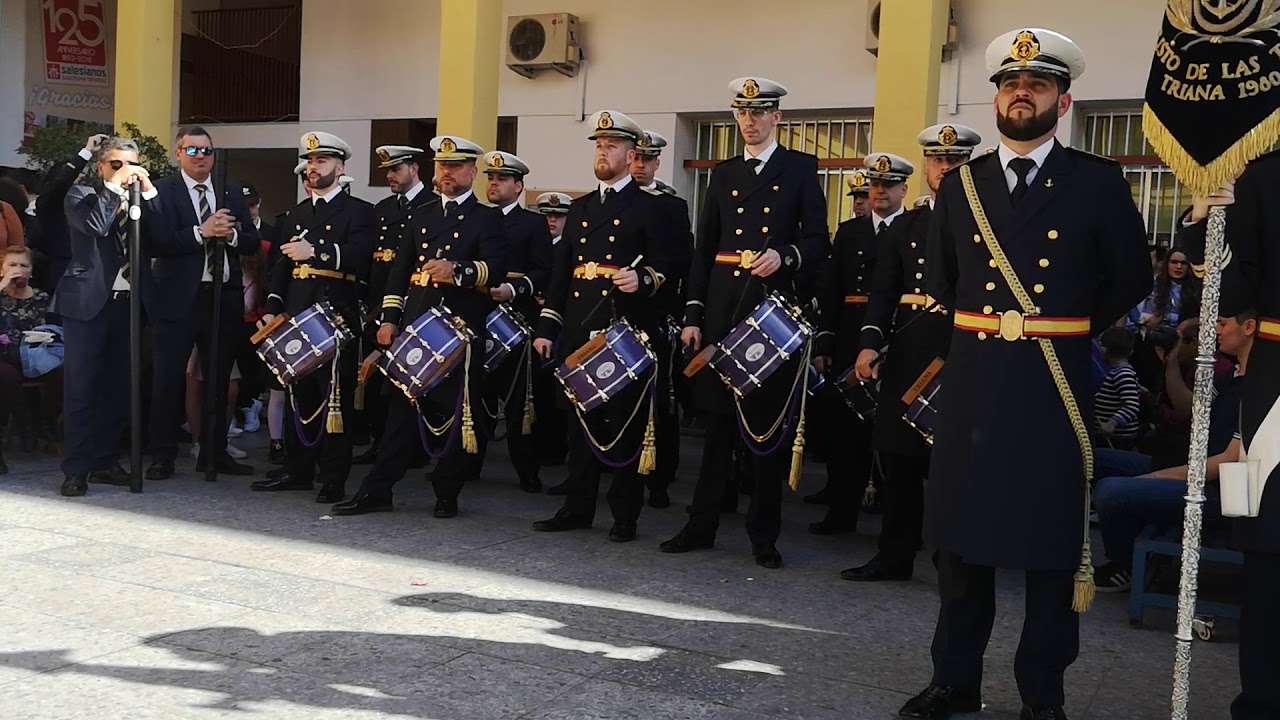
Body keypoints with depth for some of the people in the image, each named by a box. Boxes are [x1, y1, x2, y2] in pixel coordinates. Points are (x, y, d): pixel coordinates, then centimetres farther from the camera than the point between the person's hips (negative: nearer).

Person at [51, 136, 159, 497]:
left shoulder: (143, 200, 14)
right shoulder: (81, 195, 4)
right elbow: (95, 226, -17)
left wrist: (148, 191, -7)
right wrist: (114, 185, -13)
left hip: (127, 303, 4)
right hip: (88, 302, -4)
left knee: (118, 387, 8)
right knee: (81, 388, -3)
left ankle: (106, 461, 18)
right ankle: (76, 468, 1)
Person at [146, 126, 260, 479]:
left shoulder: (232, 192, 12)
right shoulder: (161, 191, -2)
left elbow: (252, 242, 8)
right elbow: (156, 241, -14)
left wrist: (231, 234, -11)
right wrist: (202, 231, -21)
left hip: (224, 297, 4)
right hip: (178, 298, -4)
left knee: (219, 378, 11)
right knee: (168, 378, 0)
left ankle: (214, 453, 22)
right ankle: (162, 456, 11)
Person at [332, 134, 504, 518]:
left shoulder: (488, 219, 4)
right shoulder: (420, 216, 18)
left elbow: (495, 268, -11)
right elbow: (399, 270, 16)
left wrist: (458, 270, -28)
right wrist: (389, 318, 8)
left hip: (463, 329, -4)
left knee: (459, 410, 1)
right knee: (404, 406, 4)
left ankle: (447, 493, 14)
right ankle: (377, 490, 5)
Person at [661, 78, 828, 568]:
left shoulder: (801, 169, 5)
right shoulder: (722, 174, 15)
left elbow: (818, 242, 1)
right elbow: (703, 250, 12)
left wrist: (785, 255, -20)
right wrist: (692, 315, 5)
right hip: (723, 307, 3)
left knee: (770, 423, 2)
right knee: (718, 418, 7)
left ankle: (764, 535, 11)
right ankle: (701, 526, 15)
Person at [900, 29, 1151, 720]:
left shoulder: (1097, 182, 0)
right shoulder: (960, 184, 8)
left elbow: (1132, 278, 6)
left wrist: (1074, 330, 5)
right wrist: (976, 331, 11)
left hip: (1055, 387, -3)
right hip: (972, 382, 3)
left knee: (1053, 542, 4)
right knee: (960, 534, 10)